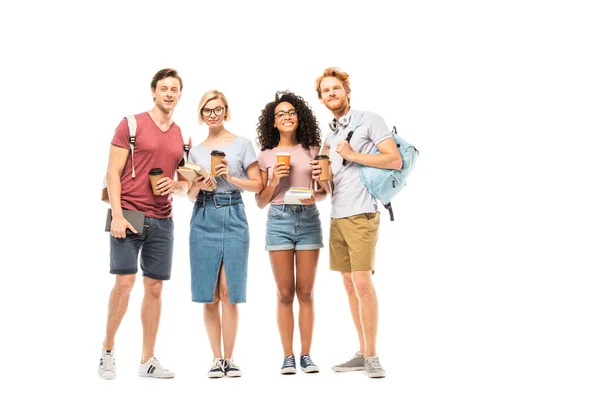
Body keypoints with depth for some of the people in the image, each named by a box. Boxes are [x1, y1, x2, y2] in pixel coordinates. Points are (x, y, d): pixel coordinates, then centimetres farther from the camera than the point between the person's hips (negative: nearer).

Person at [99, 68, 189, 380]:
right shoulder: (131, 125, 0)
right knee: (124, 281, -11)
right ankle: (108, 350, 8)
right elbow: (112, 173, -5)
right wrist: (117, 215, -15)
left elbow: (184, 186, 20)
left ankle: (148, 360, 12)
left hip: (162, 220, 5)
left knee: (154, 288, 5)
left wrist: (175, 186, -4)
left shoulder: (182, 137, 15)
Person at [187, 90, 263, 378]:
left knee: (229, 293, -6)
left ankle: (229, 358, 1)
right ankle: (217, 358, 7)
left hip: (233, 218, -2)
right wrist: (199, 186, -8)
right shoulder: (196, 151, 15)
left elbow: (257, 185, 3)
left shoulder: (242, 145, 7)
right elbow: (190, 195, 13)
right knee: (210, 295, -1)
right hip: (204, 220, 2)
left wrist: (232, 178, -12)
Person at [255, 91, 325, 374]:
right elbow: (260, 202, 5)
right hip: (279, 220, 0)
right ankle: (288, 356, 6)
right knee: (285, 293, 1)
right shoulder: (266, 156, 6)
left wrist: (315, 195, -11)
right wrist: (274, 182, -11)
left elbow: (325, 190, 11)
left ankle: (306, 355, 8)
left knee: (305, 293, 3)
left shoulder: (313, 151, 7)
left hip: (308, 220, 1)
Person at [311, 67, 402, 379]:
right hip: (336, 215, 7)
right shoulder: (329, 134, 20)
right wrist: (320, 176, 3)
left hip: (361, 213, -7)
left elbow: (395, 160, -10)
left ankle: (372, 357, -7)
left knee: (362, 282, -13)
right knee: (349, 285, 8)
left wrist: (353, 155, -12)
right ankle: (362, 353, 15)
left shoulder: (369, 120, -1)